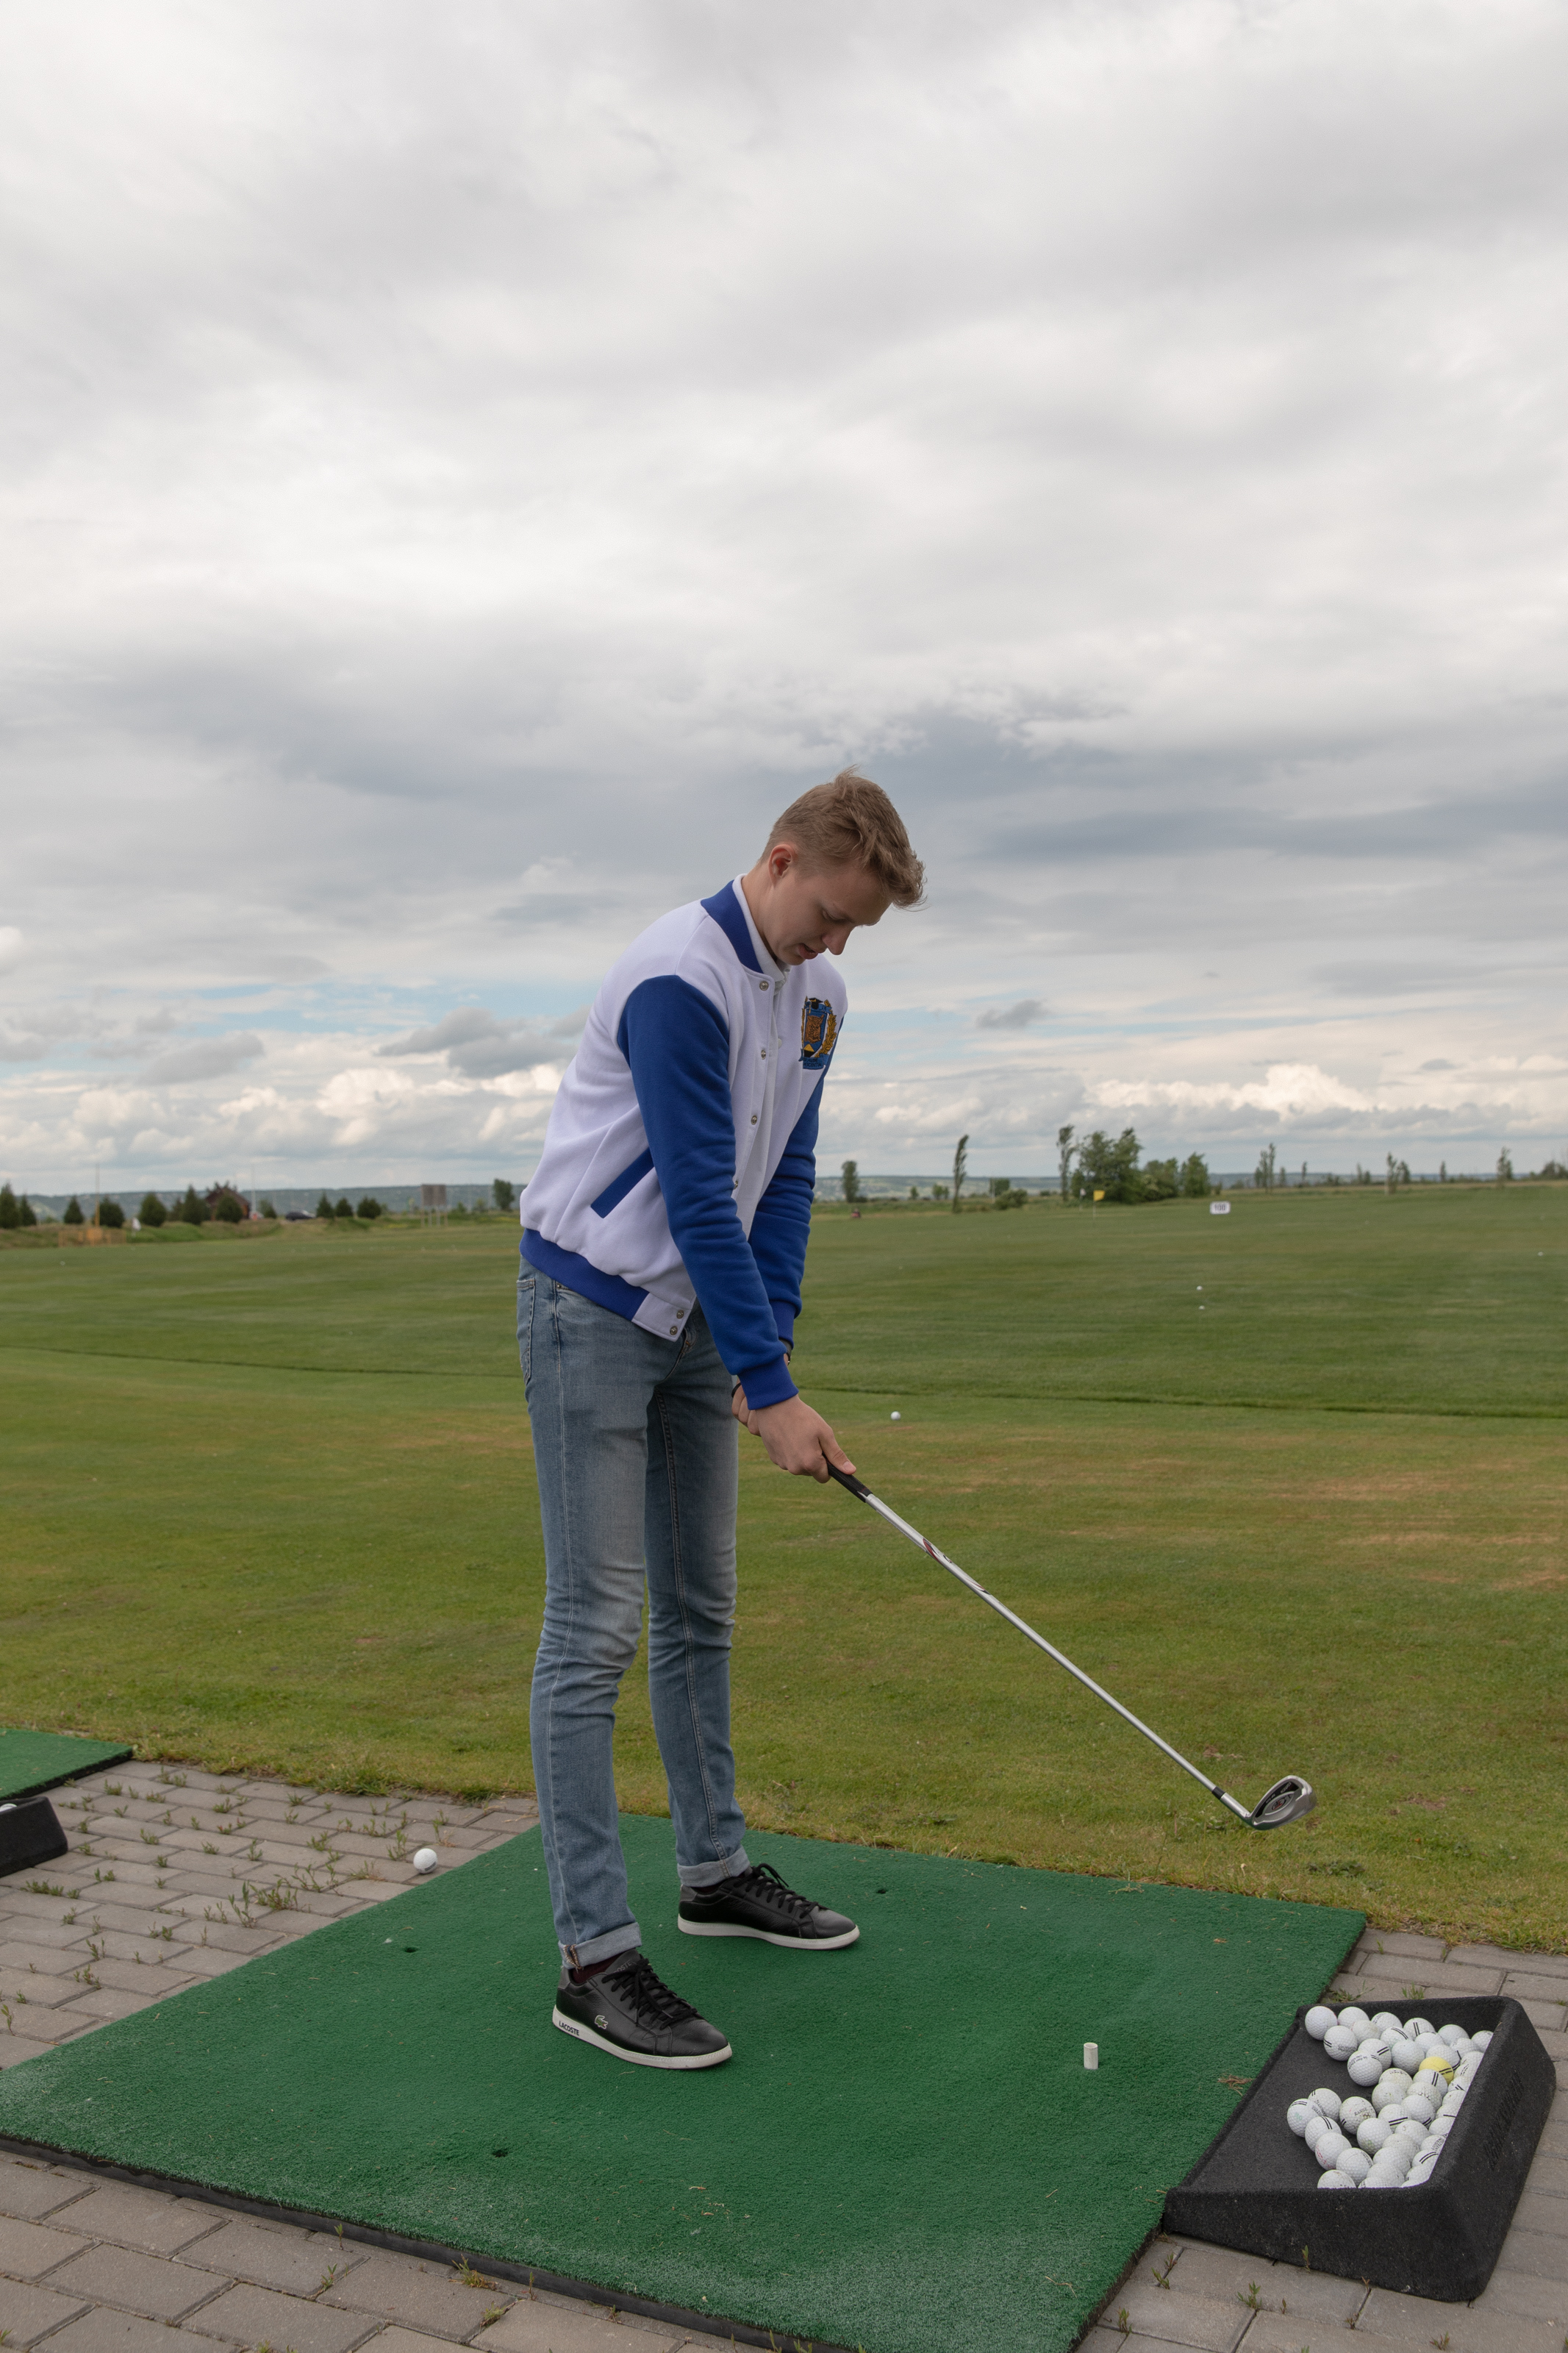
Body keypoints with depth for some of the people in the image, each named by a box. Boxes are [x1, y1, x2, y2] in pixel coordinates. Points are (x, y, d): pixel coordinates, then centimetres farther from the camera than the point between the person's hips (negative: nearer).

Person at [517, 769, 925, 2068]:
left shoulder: (815, 991, 5)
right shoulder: (680, 978, -23)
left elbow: (783, 1178, 7)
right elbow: (699, 1198, -25)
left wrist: (770, 1339, -1)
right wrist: (772, 1390, -23)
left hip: (696, 1312, 8)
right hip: (595, 1306, -8)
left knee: (700, 1608, 15)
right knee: (595, 1626, -7)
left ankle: (716, 1870, 29)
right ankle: (596, 1958, -1)